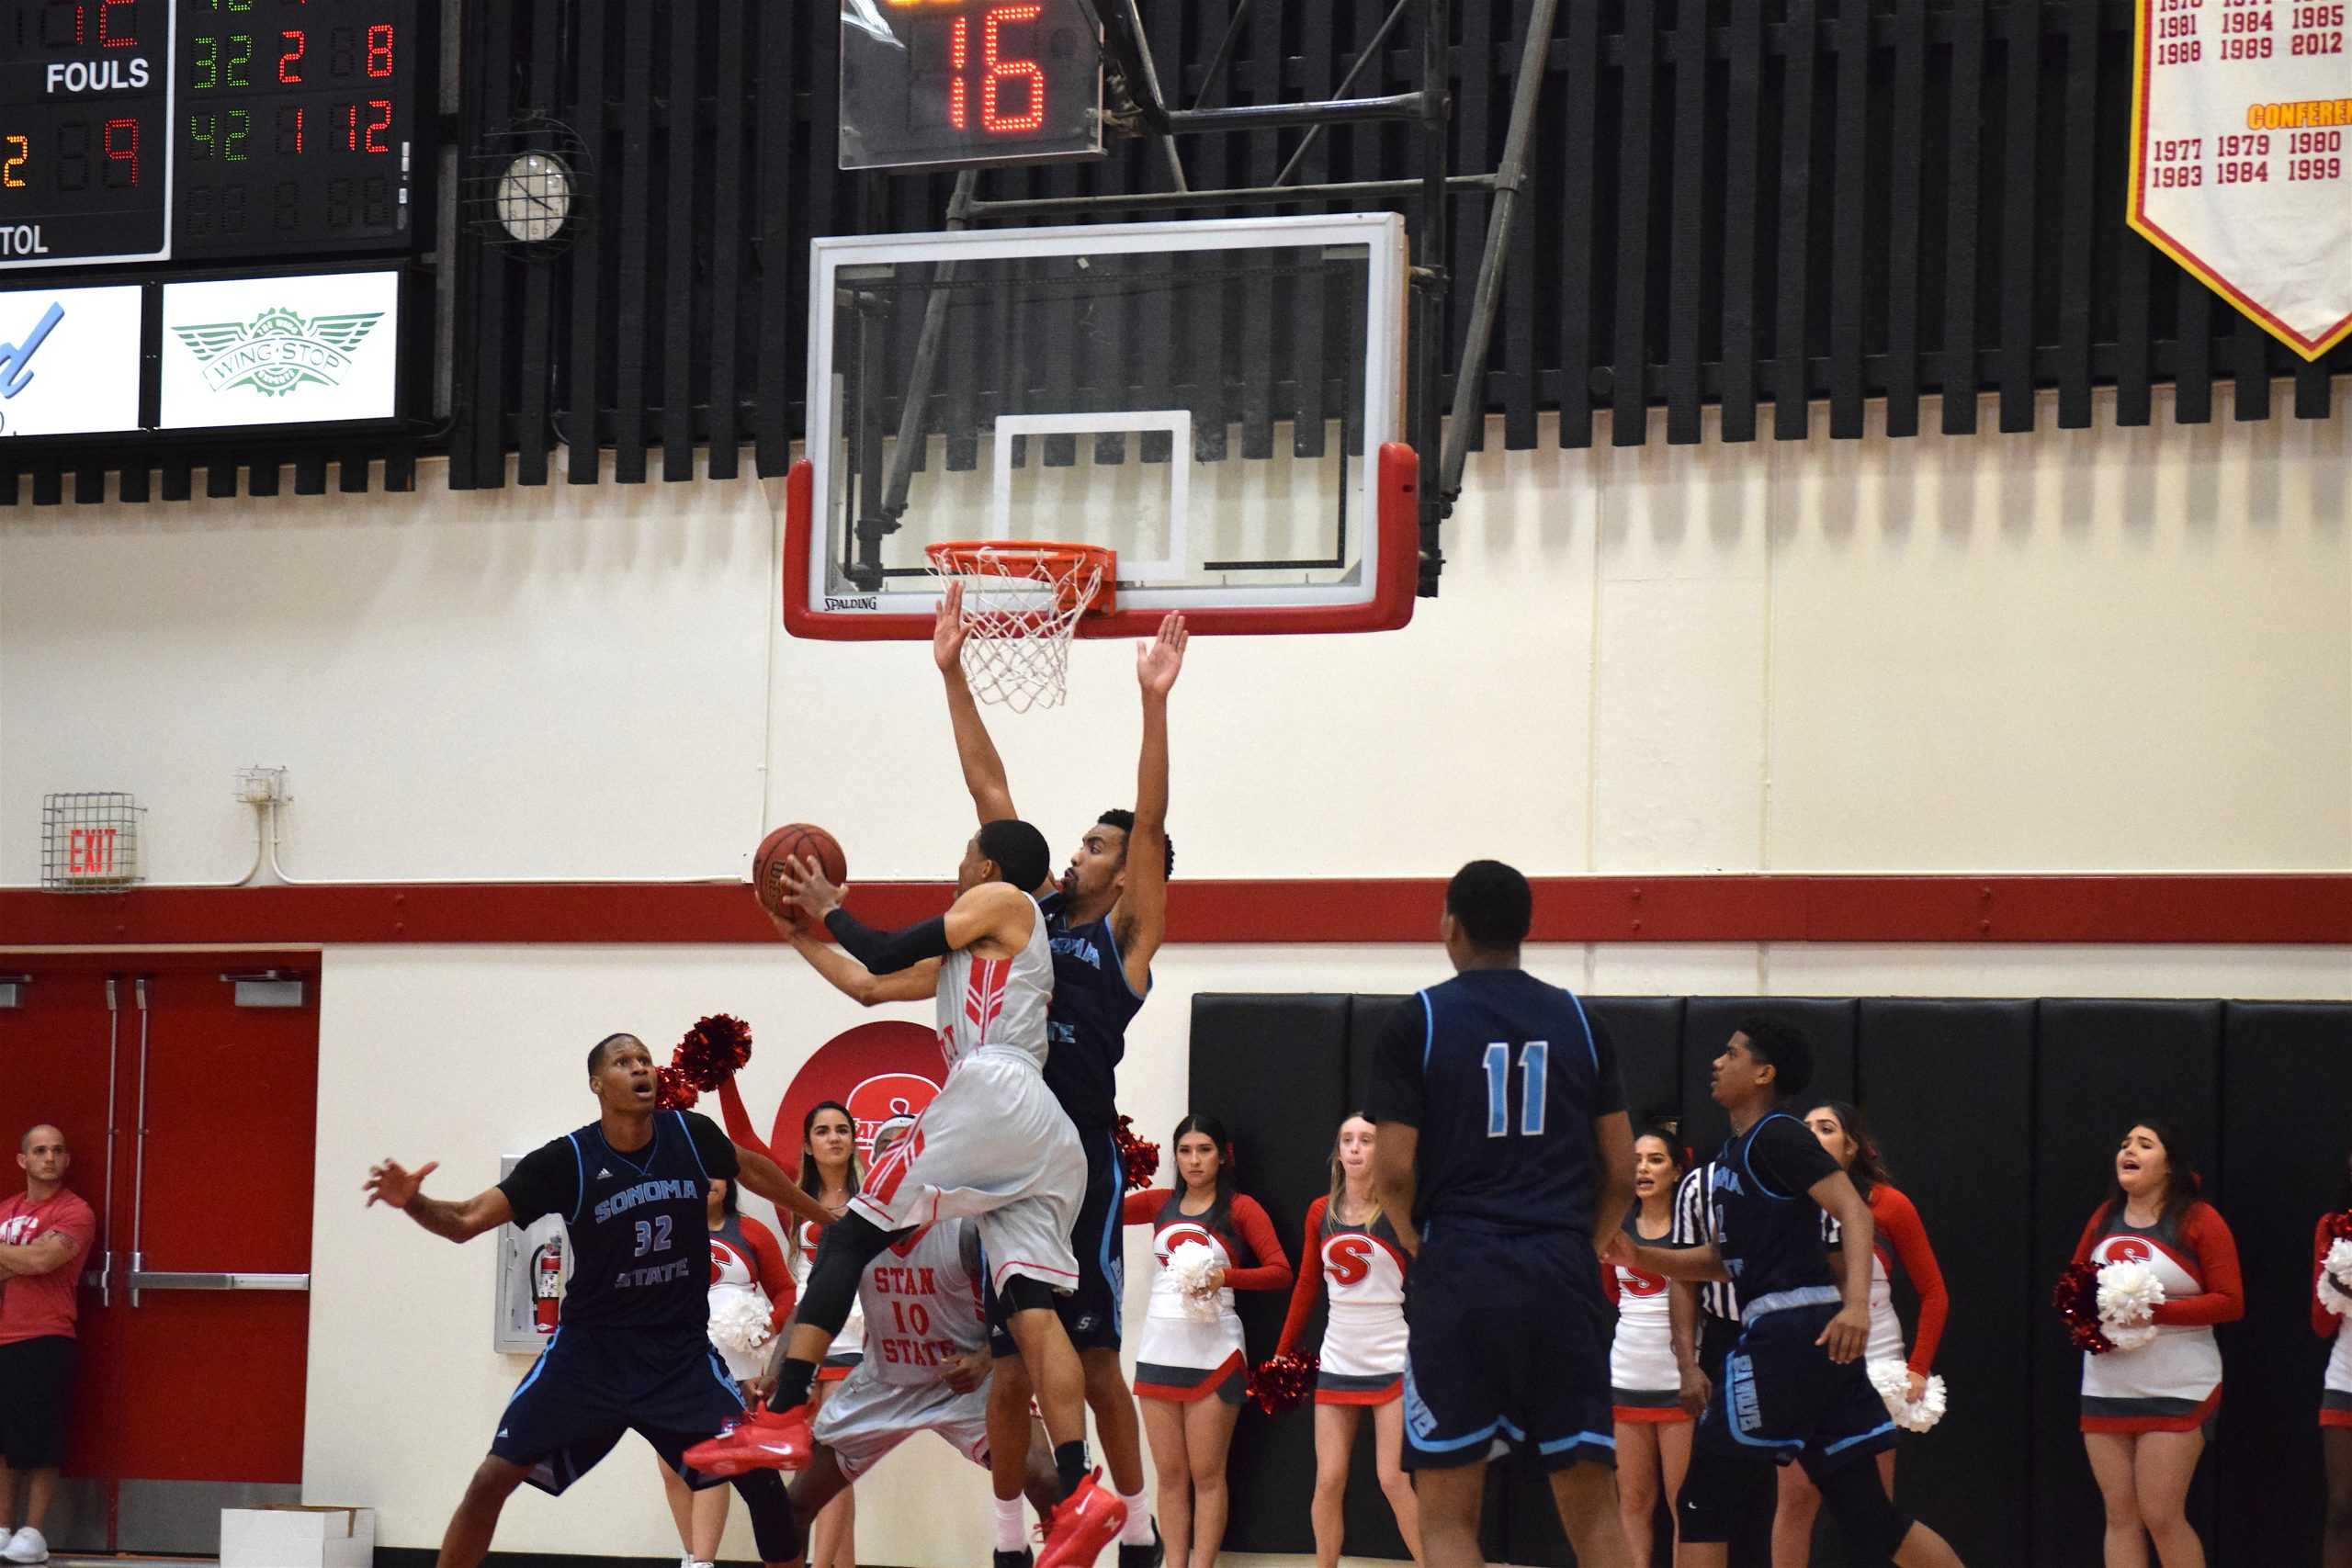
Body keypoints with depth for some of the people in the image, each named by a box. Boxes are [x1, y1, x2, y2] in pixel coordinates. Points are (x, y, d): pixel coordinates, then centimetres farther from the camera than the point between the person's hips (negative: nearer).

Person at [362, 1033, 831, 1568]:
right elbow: (466, 1221, -17)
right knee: (492, 1479, -9)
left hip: (681, 1351, 2)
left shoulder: (691, 1135, -5)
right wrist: (414, 1203, -38)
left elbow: (752, 1169, 17)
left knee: (762, 1477, -9)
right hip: (590, 1348, -2)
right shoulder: (566, 1160, -14)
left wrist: (824, 1214, 30)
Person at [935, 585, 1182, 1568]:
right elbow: (987, 786, 11)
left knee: (1093, 1354, -1)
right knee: (1010, 1361, 7)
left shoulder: (1129, 934, 1)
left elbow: (1151, 821, -12)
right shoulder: (1037, 910, 13)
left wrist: (1154, 703, -22)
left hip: (1082, 1161, -5)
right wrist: (953, 674, 7)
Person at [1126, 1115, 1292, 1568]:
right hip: (1159, 1350, 4)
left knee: (1206, 1474, 0)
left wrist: (1225, 1278, -20)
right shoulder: (1160, 1203, 12)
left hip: (1213, 1352, -4)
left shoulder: (1240, 1208, -1)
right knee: (1169, 1475, 7)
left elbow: (1281, 1272, -7)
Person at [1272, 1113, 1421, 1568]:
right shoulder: (1321, 1213, 7)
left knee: (1395, 1480, -7)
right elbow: (1307, 1285, 14)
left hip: (1393, 1361, -4)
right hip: (1337, 1361, 4)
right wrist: (1282, 1354, 14)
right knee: (1328, 1480, 2)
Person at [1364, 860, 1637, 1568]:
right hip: (1564, 1276, 3)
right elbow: (1622, 1172, 7)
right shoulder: (1578, 1020, 8)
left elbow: (1393, 1170, -6)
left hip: (1461, 1276, -3)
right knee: (1591, 1507, 9)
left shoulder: (1418, 1022, -1)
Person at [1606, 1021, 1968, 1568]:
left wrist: (1856, 1303, -30)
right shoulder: (1734, 1151, 21)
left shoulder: (1777, 1136, -7)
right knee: (1868, 1514, 9)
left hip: (1790, 1333, -10)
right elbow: (1723, 1258, 25)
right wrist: (1642, 1257, 12)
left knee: (1704, 1504, -4)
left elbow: (1855, 1212, -17)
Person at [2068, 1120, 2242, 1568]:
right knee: (2120, 1515, 4)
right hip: (2106, 1390, 5)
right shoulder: (2104, 1218, 11)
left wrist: (2155, 1310, -18)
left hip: (2177, 1391, -5)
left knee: (2161, 1515, -9)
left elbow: (2230, 1302, -9)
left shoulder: (2198, 1220, -5)